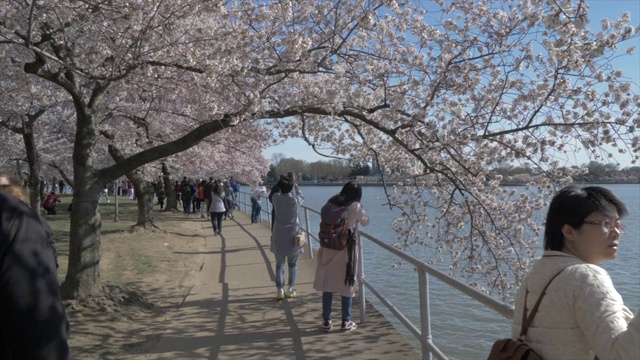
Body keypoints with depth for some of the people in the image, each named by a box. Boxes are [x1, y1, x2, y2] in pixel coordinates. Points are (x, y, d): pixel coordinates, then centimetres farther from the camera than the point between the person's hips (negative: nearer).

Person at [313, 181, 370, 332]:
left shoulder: (331, 203, 1)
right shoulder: (355, 207, -9)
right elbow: (366, 222, 6)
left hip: (329, 249, 3)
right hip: (346, 250, -3)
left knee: (328, 284, 10)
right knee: (347, 285, 8)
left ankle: (326, 321, 16)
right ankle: (346, 321, 16)